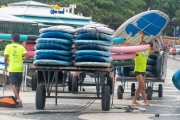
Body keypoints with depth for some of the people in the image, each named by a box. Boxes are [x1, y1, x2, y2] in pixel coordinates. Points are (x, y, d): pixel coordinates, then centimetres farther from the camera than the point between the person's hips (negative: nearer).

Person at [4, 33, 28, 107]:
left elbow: (5, 58, -5)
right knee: (18, 84, 17)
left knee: (13, 84, -6)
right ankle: (16, 98, 30)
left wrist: (5, 66, 9)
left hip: (12, 68, -2)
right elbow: (26, 56, -9)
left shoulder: (8, 47, -1)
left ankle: (18, 99, -24)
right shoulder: (21, 47, 3)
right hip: (19, 68, 2)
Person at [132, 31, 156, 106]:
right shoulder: (138, 51, -7)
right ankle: (145, 101, -14)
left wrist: (153, 40, 14)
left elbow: (154, 49, 15)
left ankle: (134, 100, 19)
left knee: (140, 87, 11)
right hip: (138, 71, -8)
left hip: (143, 71, 8)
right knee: (143, 86, -13)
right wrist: (141, 34, -5)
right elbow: (140, 42, -16)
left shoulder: (147, 52, 12)